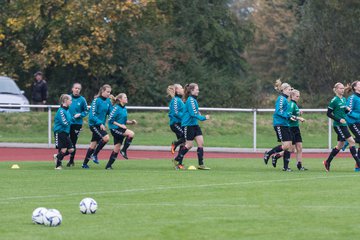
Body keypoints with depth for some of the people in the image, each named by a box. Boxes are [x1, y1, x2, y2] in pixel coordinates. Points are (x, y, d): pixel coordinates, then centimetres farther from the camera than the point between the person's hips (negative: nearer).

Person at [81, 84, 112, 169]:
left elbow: (110, 113, 5)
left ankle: (85, 163, 16)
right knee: (106, 138, -21)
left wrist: (113, 104, -9)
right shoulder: (96, 101, -14)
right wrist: (100, 123, -23)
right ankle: (94, 154, -4)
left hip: (101, 125, 7)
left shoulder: (108, 101, 7)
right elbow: (92, 115, -17)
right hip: (94, 124, -7)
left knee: (93, 144, 9)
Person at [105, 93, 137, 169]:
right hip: (115, 129, -8)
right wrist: (120, 125, -18)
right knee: (131, 134, -25)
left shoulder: (124, 109, 12)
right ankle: (124, 150, -12)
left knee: (116, 149, 5)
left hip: (121, 130, 8)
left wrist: (131, 122, 4)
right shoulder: (116, 108, -12)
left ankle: (108, 165, 12)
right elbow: (110, 120, -15)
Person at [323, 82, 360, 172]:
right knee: (351, 141, -14)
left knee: (340, 145, 12)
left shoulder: (344, 99, 12)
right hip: (338, 125, -9)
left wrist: (347, 110, -2)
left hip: (343, 125, 9)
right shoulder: (334, 100, -11)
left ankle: (327, 162, 23)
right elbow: (328, 114, -10)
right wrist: (339, 120, -19)